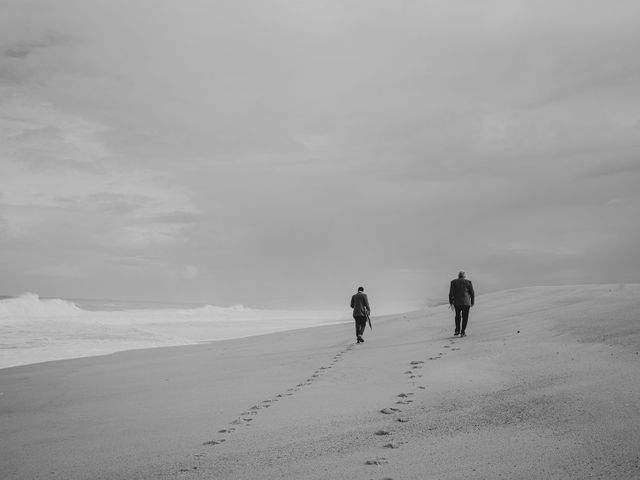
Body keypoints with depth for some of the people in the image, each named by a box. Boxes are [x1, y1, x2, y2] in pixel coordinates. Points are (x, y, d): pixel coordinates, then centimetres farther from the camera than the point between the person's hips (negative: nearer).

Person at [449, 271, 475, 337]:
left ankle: (457, 330, 13)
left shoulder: (453, 282, 5)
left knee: (458, 315, 20)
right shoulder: (468, 282, 3)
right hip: (466, 302, -1)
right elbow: (472, 293, 2)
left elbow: (451, 293, 0)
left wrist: (451, 303, 4)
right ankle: (462, 332, 3)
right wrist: (472, 303, 11)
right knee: (465, 317, 7)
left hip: (456, 302, 1)